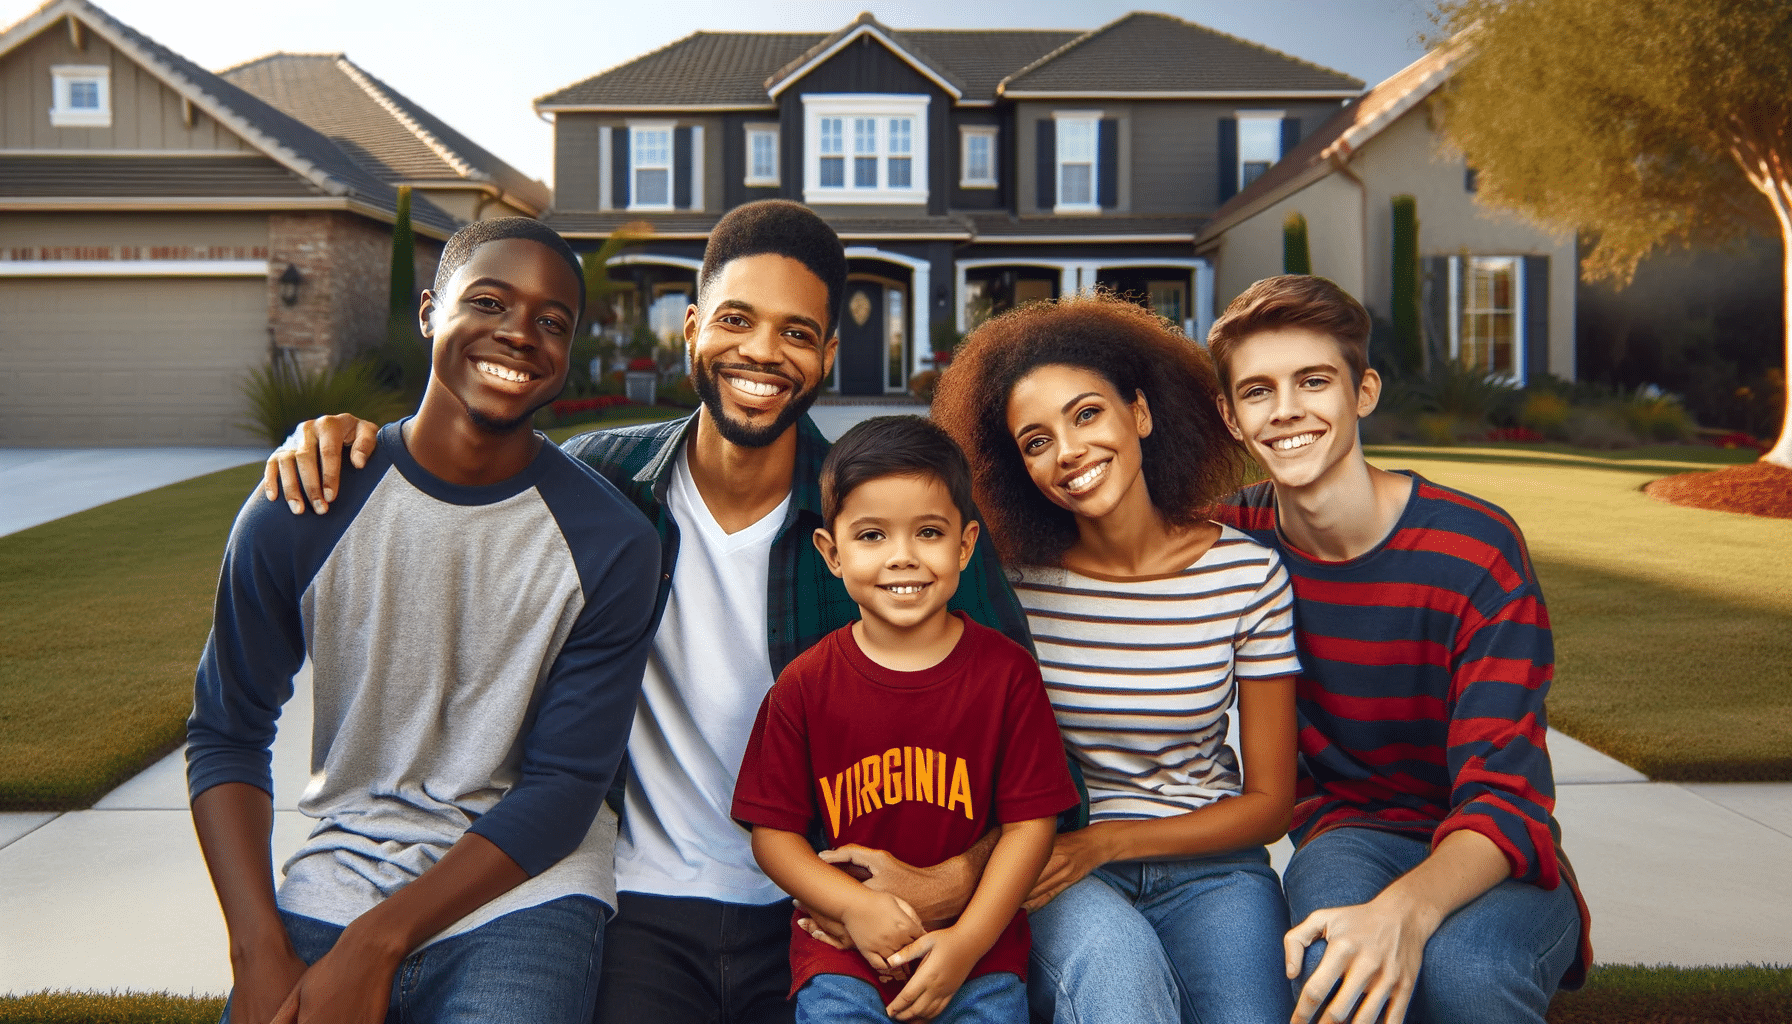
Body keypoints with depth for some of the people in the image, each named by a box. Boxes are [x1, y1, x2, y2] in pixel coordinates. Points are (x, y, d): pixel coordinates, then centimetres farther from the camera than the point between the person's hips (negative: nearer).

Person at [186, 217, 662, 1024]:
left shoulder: (610, 544, -8)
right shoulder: (297, 514, -3)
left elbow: (564, 785, -7)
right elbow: (226, 735, 3)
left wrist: (376, 943, -14)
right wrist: (260, 955, -9)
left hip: (521, 890, -1)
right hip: (337, 878, 2)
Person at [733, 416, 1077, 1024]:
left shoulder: (1006, 671, -3)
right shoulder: (806, 685, -2)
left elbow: (1031, 821, -3)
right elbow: (772, 831, 1)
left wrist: (967, 941, -11)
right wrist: (855, 905, -13)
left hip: (978, 943, 0)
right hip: (841, 943, 0)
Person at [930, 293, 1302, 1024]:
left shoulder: (1249, 575, -5)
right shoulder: (1012, 577, -6)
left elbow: (1269, 802, -1)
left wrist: (1103, 842, -12)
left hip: (1205, 860, 1)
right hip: (1054, 872, -1)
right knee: (1112, 953, -34)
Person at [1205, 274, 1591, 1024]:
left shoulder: (1477, 549, -16)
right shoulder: (1230, 541, -5)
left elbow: (1504, 798, -22)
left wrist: (1407, 910, -43)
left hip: (1492, 861, -1)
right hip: (1347, 837, 1)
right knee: (1339, 949, -35)